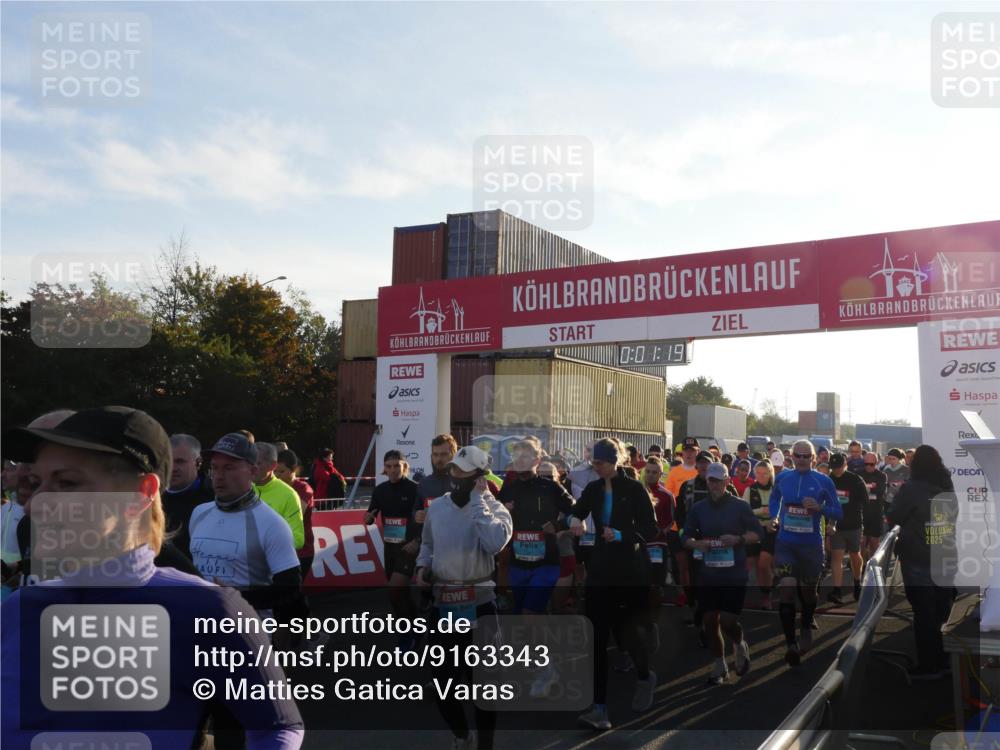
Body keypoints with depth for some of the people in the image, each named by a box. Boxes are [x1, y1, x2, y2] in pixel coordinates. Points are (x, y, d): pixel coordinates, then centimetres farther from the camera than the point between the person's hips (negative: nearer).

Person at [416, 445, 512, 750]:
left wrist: (477, 499, -22)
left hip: (479, 605, -4)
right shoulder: (436, 507, 5)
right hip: (443, 605, 4)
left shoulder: (493, 507, -9)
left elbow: (495, 543, -30)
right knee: (443, 682, 13)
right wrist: (423, 566, 2)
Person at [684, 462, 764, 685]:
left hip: (734, 574, -3)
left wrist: (738, 539, -16)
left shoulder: (739, 506, -1)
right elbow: (686, 537, 9)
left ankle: (740, 645, 28)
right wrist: (697, 544, -13)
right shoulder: (698, 509, 6)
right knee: (709, 621, 6)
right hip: (708, 574, 3)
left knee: (728, 621, -8)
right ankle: (720, 666, 27)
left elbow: (758, 533, 2)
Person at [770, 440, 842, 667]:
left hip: (811, 544, -1)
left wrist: (820, 508, -19)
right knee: (786, 588, -13)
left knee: (808, 591, 14)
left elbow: (838, 513, -1)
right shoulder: (782, 478, 3)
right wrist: (774, 518, 8)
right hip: (785, 543, 1)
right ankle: (791, 644, -7)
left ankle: (806, 628, 44)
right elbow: (774, 498, 23)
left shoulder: (823, 482, -5)